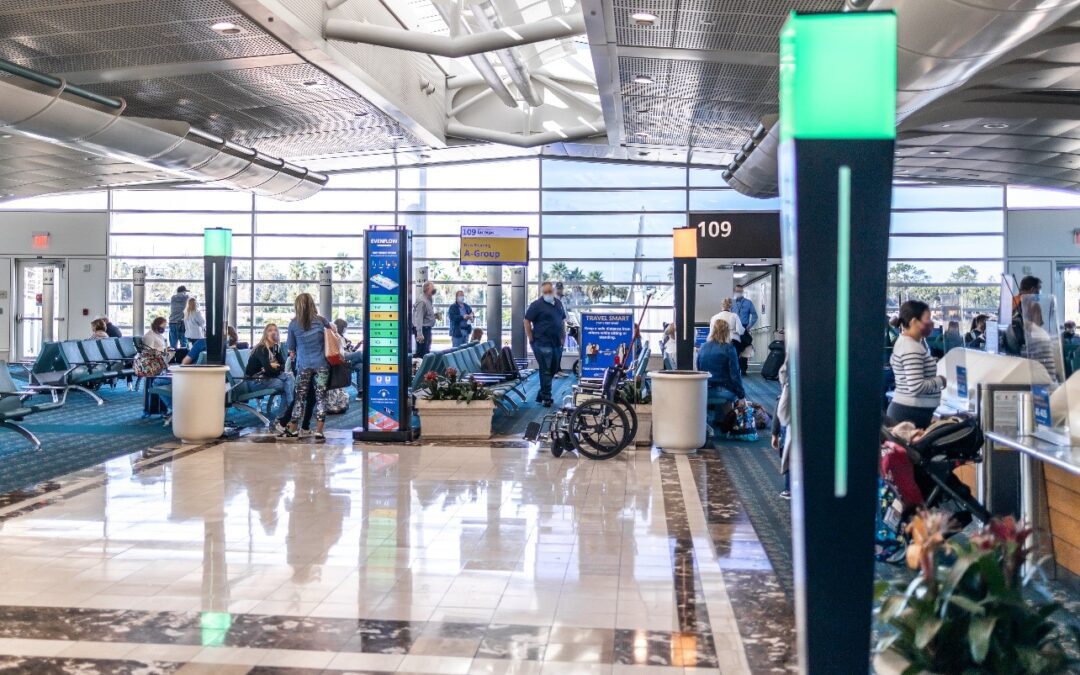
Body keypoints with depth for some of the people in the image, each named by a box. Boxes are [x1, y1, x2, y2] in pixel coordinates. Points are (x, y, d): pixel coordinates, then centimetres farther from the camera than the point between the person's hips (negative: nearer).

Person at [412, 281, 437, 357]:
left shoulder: (429, 300, 11)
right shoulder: (422, 301, -19)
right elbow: (418, 318, -25)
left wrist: (435, 315, 8)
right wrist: (419, 334, -29)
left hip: (427, 328, 10)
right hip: (422, 329, -10)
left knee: (426, 351, 16)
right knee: (421, 352, -10)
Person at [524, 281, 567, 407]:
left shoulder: (558, 303, 12)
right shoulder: (537, 305, -8)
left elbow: (563, 320, 21)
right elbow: (527, 321, -9)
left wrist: (563, 336, 13)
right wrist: (531, 339, -10)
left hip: (557, 343, 7)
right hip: (542, 344, -7)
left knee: (553, 369, 13)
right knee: (545, 371, -4)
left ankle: (541, 395, 26)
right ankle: (546, 398, 4)